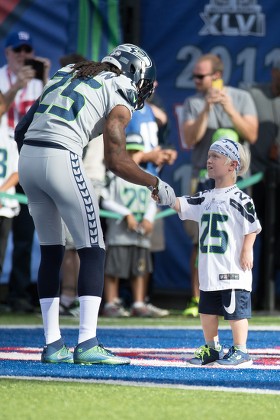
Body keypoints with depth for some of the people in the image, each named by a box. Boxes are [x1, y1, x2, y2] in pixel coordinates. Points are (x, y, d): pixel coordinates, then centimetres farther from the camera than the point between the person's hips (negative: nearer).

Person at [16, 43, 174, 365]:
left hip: (27, 157, 7)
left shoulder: (66, 74, 24)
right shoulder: (119, 101, 4)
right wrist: (156, 184, 7)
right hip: (61, 160, -7)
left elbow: (23, 127, 21)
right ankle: (87, 344, -8)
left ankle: (52, 344, 15)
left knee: (50, 252, 15)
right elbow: (116, 161, -3)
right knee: (92, 251, 2)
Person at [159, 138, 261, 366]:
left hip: (233, 269, -7)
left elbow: (252, 227, -10)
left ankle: (241, 351, 5)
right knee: (207, 310, 13)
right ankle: (212, 348, 26)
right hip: (209, 268, 7)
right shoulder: (205, 198, 12)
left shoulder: (240, 198, -9)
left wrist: (247, 251, -14)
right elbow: (180, 204, 8)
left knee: (235, 309, -3)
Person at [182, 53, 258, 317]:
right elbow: (190, 139, -5)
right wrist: (206, 110, -15)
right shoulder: (193, 102, 6)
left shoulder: (241, 98, 5)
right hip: (204, 177, 0)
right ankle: (196, 300, 1)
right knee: (201, 241, -4)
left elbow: (251, 135, -4)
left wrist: (229, 109, -14)